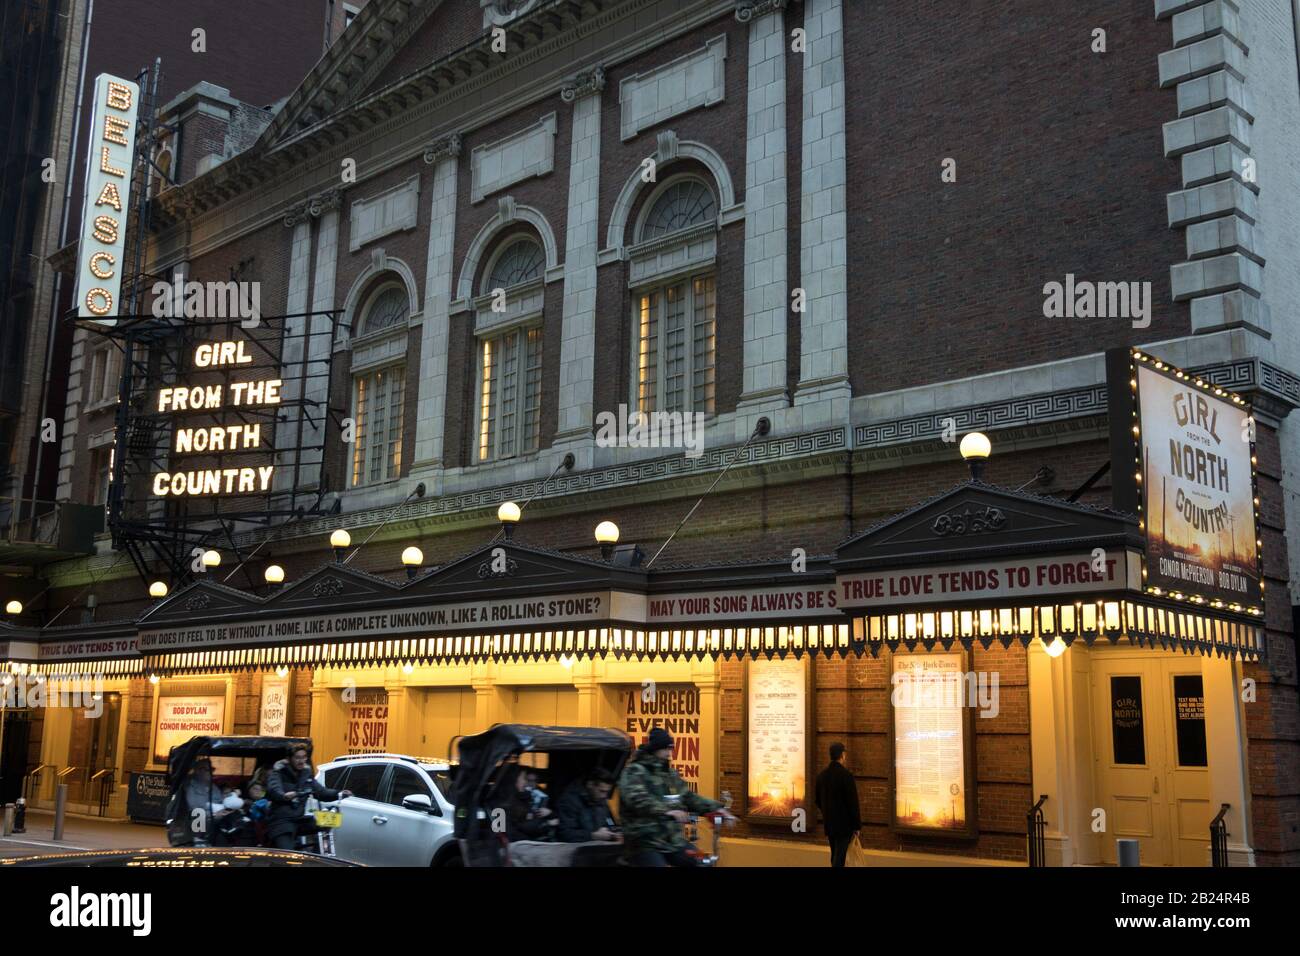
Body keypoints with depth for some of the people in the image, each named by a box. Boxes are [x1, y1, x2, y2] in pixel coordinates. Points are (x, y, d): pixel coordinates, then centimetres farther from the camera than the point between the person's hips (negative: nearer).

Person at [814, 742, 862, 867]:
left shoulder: (821, 776, 4)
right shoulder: (846, 774, -16)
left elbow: (818, 800, 12)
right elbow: (853, 802, -15)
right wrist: (857, 826, -7)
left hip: (828, 824, 6)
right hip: (844, 824, -6)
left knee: (835, 856, 17)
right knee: (839, 857, -5)